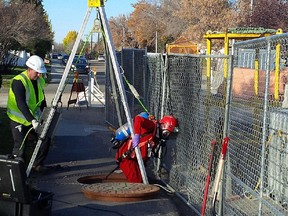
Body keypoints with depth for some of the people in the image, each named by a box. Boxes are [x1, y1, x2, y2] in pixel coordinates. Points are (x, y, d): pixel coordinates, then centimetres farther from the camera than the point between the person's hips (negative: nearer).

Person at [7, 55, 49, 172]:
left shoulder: (40, 81, 1)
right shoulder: (18, 81, -23)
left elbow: (42, 101, 12)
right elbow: (21, 104, -34)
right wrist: (32, 120, -41)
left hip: (34, 118, 7)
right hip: (18, 120, -7)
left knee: (45, 138, 1)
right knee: (20, 147, -9)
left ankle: (37, 164, 16)